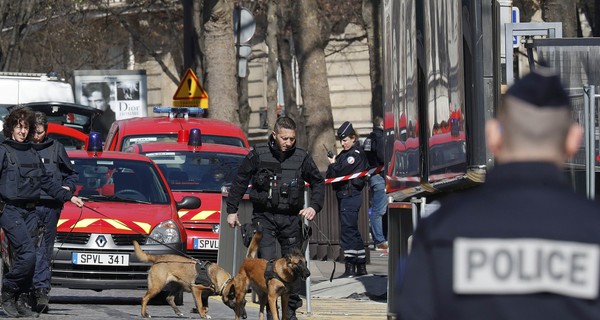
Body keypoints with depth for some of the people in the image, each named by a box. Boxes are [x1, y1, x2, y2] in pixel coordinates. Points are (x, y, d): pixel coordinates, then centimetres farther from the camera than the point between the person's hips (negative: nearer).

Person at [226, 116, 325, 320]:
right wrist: (231, 210, 6)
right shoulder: (258, 155, -3)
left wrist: (314, 207, -1)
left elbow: (318, 182, 15)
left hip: (291, 218, 2)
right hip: (264, 217, -2)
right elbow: (240, 181, 7)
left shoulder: (301, 158, 3)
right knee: (267, 263, -14)